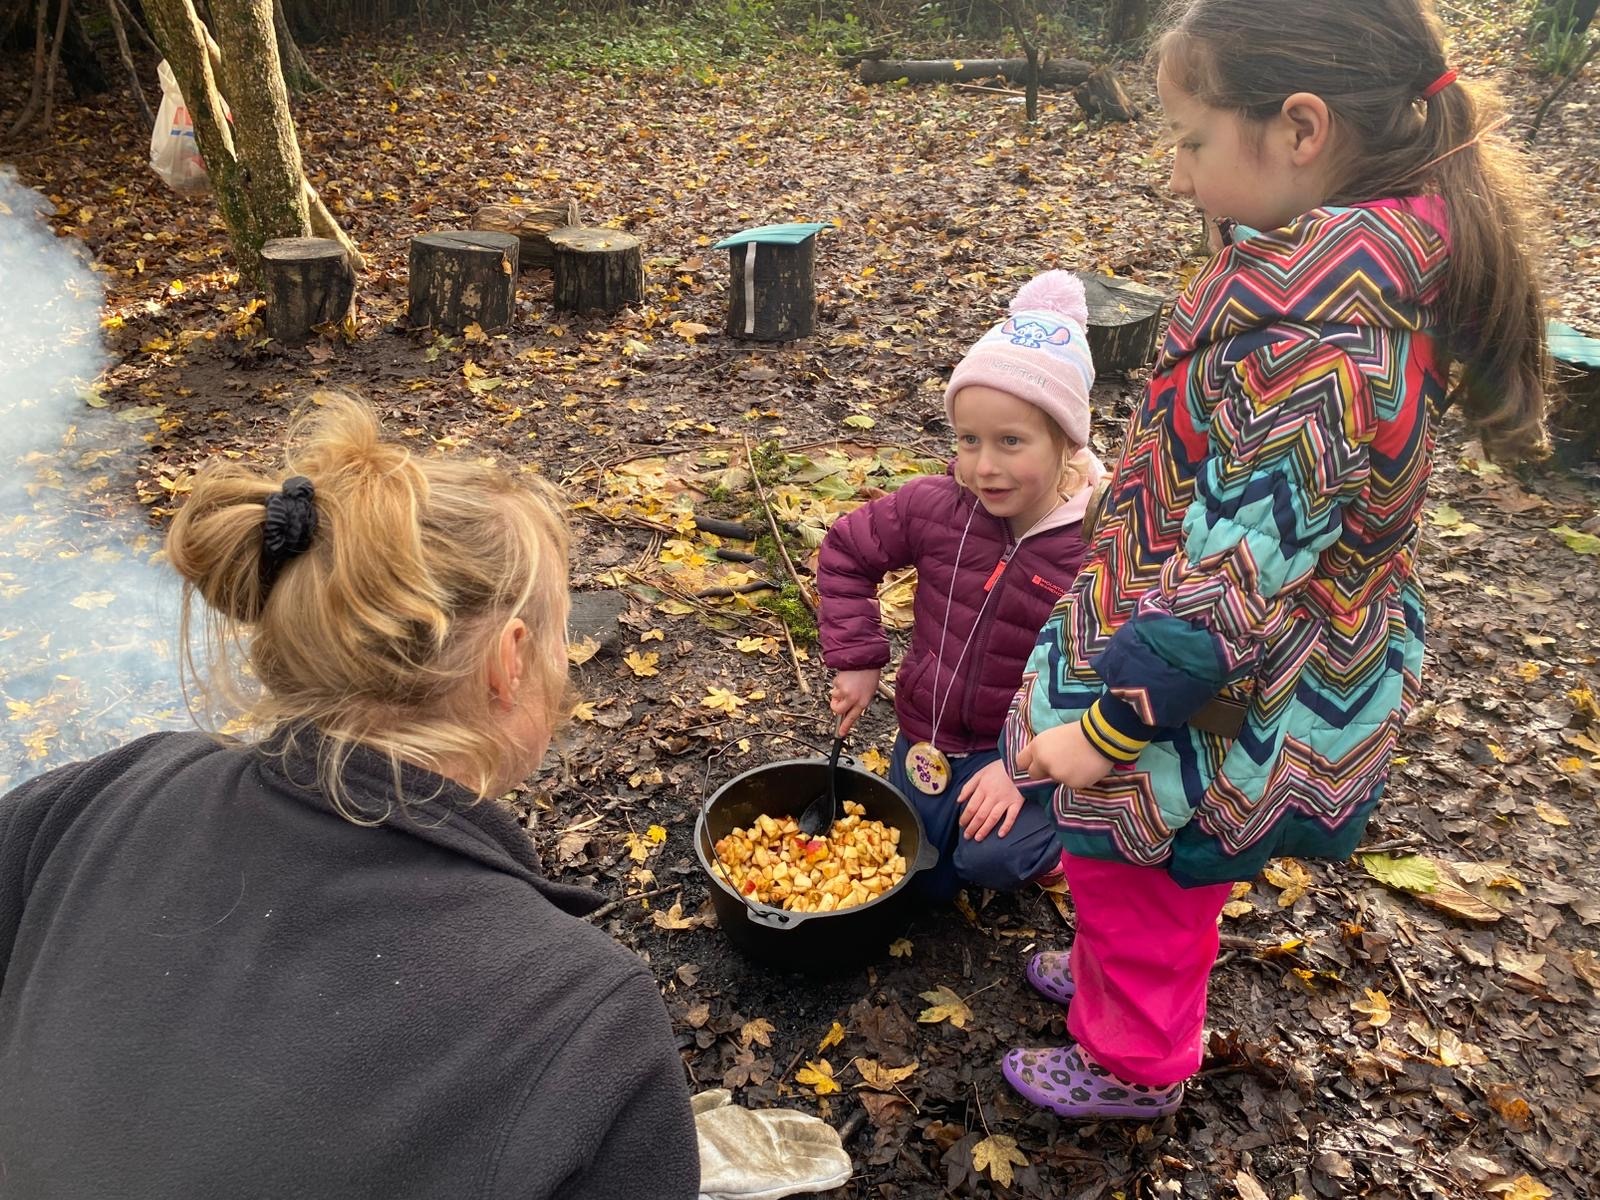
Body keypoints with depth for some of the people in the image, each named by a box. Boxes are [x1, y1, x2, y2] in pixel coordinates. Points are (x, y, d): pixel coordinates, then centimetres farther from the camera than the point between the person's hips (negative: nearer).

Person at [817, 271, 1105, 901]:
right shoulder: (934, 506, -15)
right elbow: (845, 553, 1)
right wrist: (856, 660, -3)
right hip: (929, 734, 4)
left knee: (989, 857, -25)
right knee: (922, 884, 12)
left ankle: (1051, 832, 8)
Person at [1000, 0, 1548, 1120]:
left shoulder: (1318, 348, -33)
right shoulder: (1369, 274, -2)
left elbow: (1238, 579, -32)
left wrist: (1111, 721, -23)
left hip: (1214, 706, -9)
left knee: (1136, 873, 17)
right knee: (1147, 876, 30)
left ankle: (1130, 1061, 42)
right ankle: (1114, 974, 56)